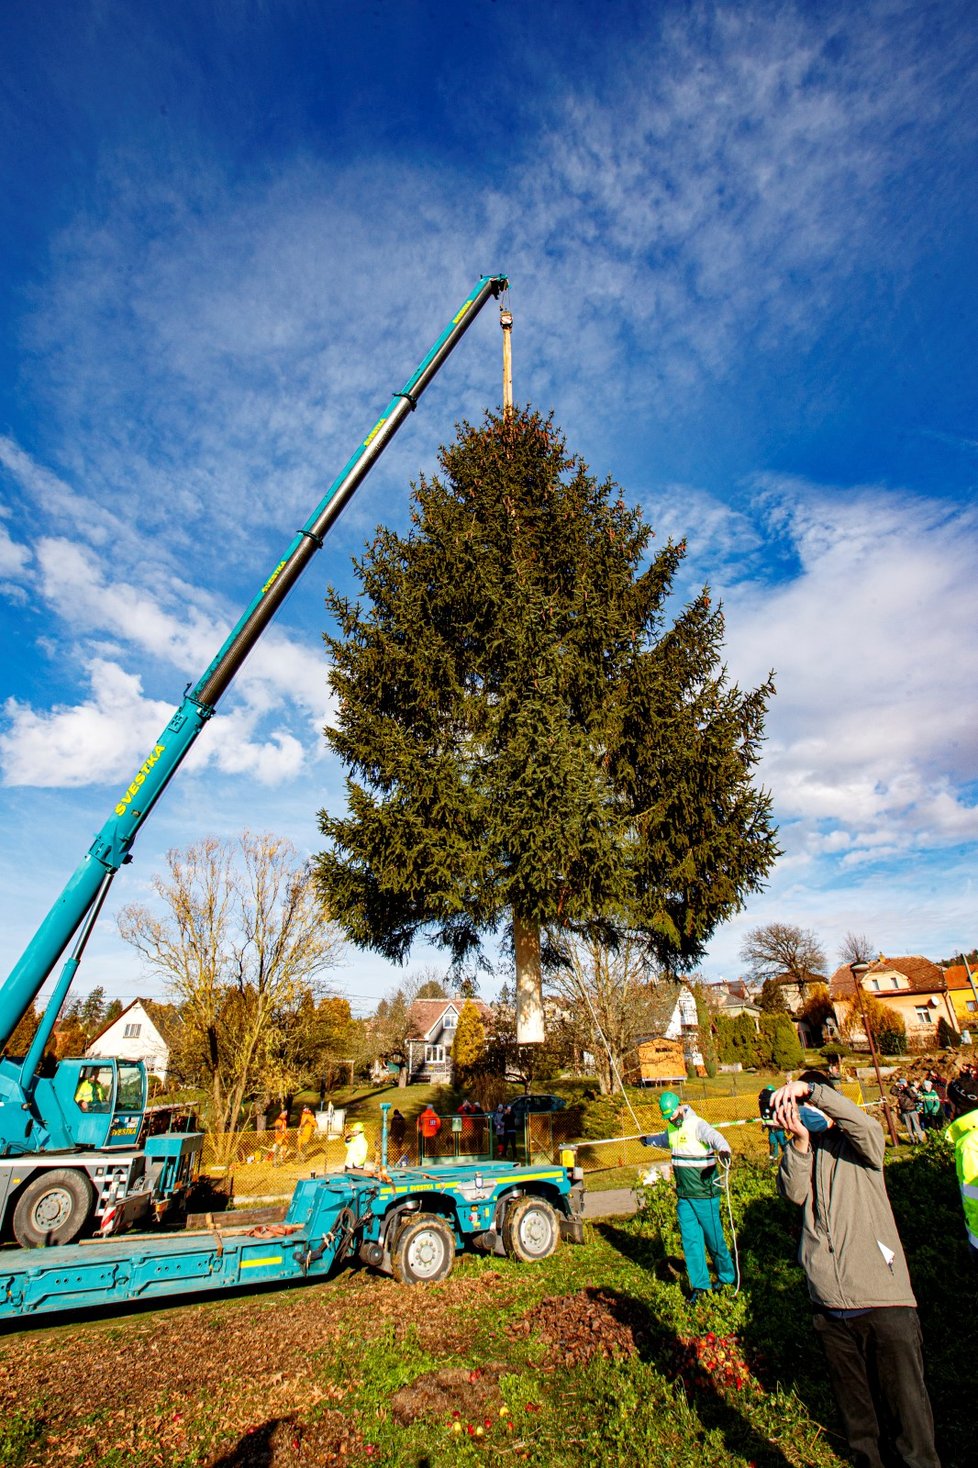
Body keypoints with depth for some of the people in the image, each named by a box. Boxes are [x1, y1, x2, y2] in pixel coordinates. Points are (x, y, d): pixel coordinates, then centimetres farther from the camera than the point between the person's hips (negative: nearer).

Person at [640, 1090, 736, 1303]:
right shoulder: (671, 1128, 7)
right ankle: (699, 1284, 20)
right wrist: (648, 1140, 49)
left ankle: (727, 1277, 29)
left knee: (713, 1237, 6)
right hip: (683, 1196, 7)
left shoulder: (697, 1125, -18)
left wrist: (723, 1150, -60)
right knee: (690, 1240, 7)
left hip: (704, 1194, -6)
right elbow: (664, 1138, 31)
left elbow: (714, 1136, -39)